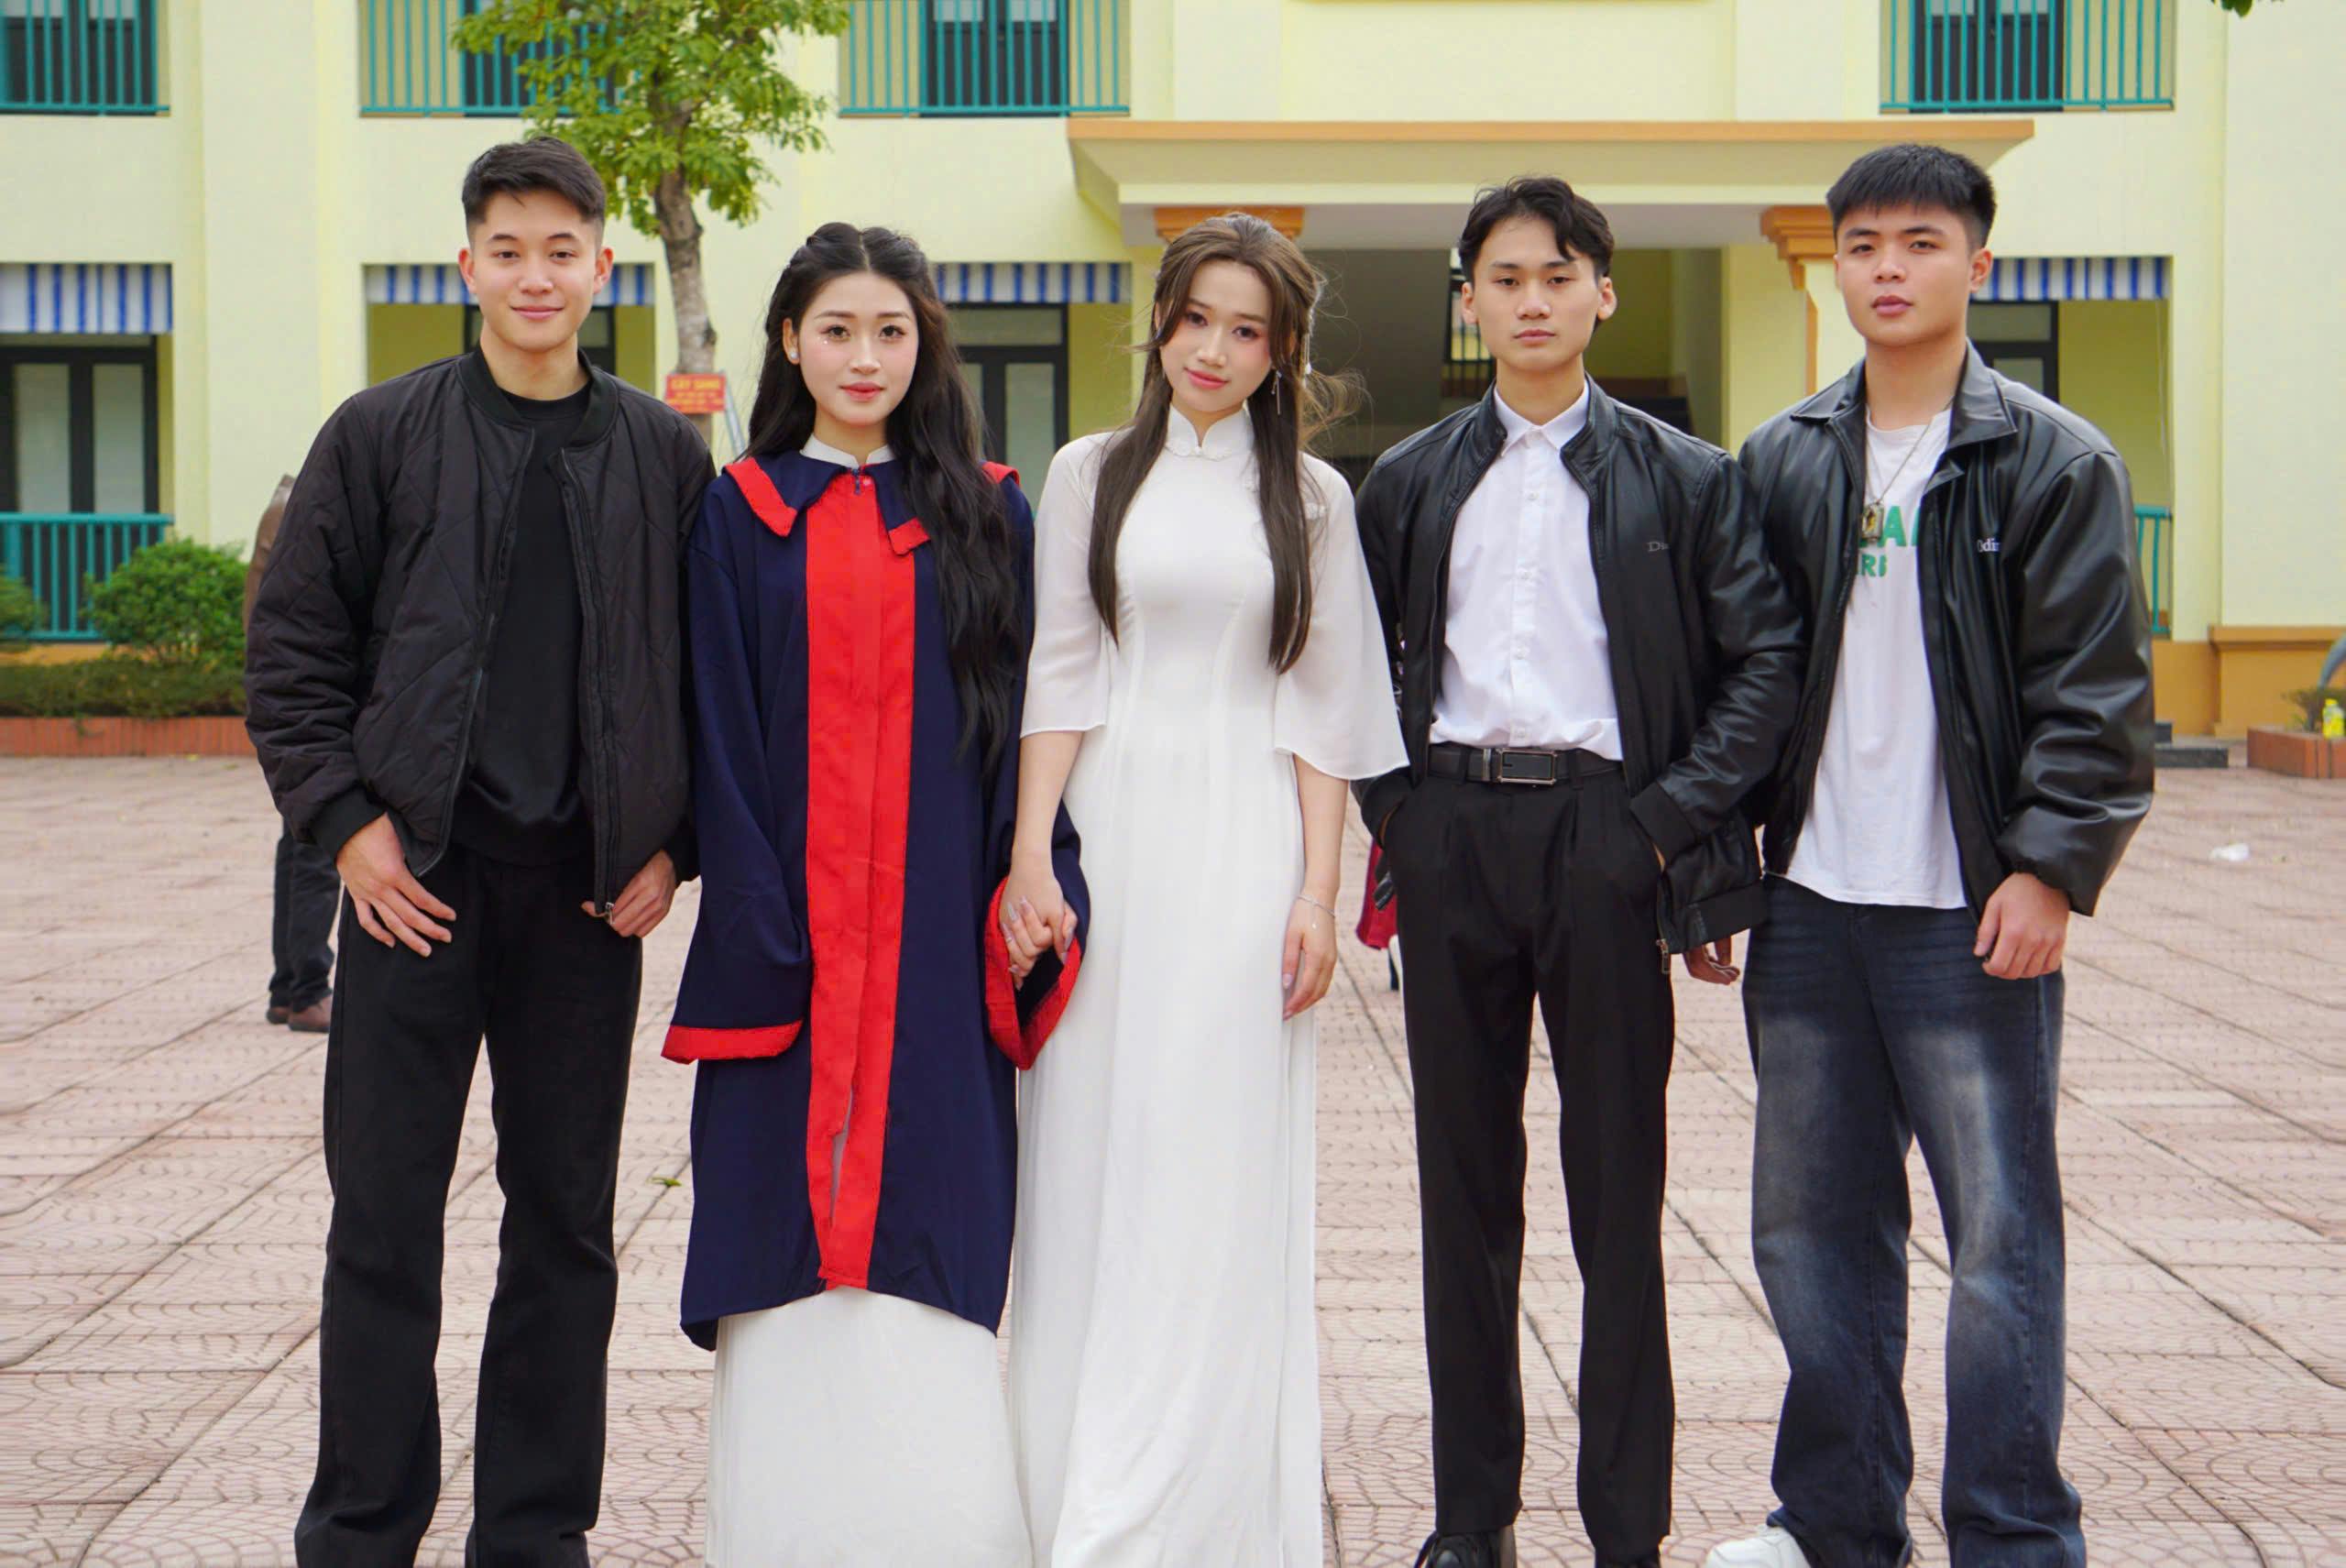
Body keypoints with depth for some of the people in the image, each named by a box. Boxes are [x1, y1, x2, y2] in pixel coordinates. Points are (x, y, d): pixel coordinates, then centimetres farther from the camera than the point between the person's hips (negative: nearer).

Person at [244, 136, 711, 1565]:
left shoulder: (666, 455, 6)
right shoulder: (381, 436, 3)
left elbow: (714, 669, 9)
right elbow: (291, 652, 3)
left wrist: (674, 845, 1)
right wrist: (346, 822, -6)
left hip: (592, 890, 2)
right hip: (419, 873, -1)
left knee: (567, 1222, 9)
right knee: (384, 1219, 3)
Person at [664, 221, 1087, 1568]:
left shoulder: (985, 512, 9)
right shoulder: (746, 514, 7)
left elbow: (1023, 708, 7)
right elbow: (723, 736, 2)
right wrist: (757, 924, -8)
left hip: (940, 928, 0)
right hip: (797, 926, 0)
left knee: (934, 1196, 0)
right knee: (794, 1202, 1)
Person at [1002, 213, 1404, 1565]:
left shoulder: (1311, 498, 8)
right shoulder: (1091, 476, 10)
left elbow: (1323, 710, 4)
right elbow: (1059, 676, 6)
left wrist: (1319, 894, -4)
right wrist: (1031, 856, -4)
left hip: (1244, 855, -1)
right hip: (1108, 837, 1)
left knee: (1211, 1189, -3)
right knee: (1090, 1175, 3)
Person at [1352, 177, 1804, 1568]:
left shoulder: (1683, 478, 6)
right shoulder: (1412, 483, 13)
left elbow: (1768, 658, 1)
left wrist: (1676, 819, -8)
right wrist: (1393, 814, 3)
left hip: (1607, 837, -2)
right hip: (1452, 839, 2)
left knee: (1619, 1192, 2)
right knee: (1464, 1189, 7)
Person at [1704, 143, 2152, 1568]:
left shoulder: (2055, 462, -1)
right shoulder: (1783, 462, 10)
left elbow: (2095, 693, -4)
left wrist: (2049, 870, -12)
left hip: (1975, 914, -4)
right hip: (1810, 907, 4)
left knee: (2002, 1235, 0)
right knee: (1811, 1225, 12)